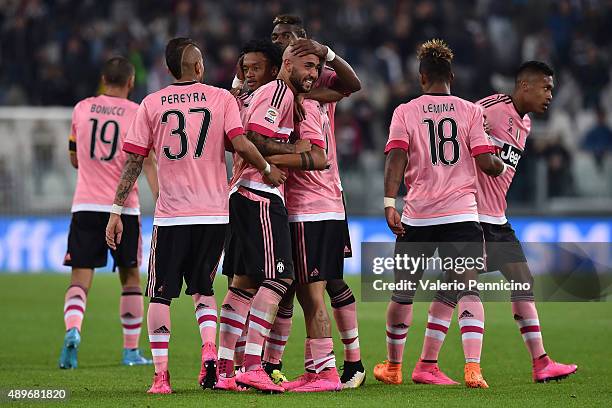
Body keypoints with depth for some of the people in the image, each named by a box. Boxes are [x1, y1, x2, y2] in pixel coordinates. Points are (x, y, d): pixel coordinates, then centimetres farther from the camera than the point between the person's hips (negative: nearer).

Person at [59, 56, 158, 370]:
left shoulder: (81, 109, 8)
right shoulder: (137, 114, 0)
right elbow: (148, 164, -10)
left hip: (85, 206, 1)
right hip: (124, 207, -1)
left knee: (80, 278, -2)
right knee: (130, 277, 13)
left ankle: (72, 331, -29)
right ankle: (131, 351, 16)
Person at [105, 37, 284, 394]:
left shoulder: (152, 104, 3)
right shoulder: (221, 98, 2)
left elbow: (134, 161, 1)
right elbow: (241, 144, -11)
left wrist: (117, 211, 4)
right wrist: (267, 169, 6)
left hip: (171, 215, -1)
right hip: (215, 213, 1)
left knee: (161, 294, 6)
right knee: (203, 288, 17)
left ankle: (161, 375, -2)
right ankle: (210, 351, -6)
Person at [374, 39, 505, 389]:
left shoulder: (405, 112, 3)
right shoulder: (470, 111, 3)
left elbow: (396, 158, -9)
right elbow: (486, 162, -2)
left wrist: (389, 203, -12)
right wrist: (503, 166, 19)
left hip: (417, 216, 1)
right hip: (462, 214, -1)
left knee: (403, 293, 15)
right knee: (468, 291, -3)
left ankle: (393, 366, 28)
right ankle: (473, 368, -19)